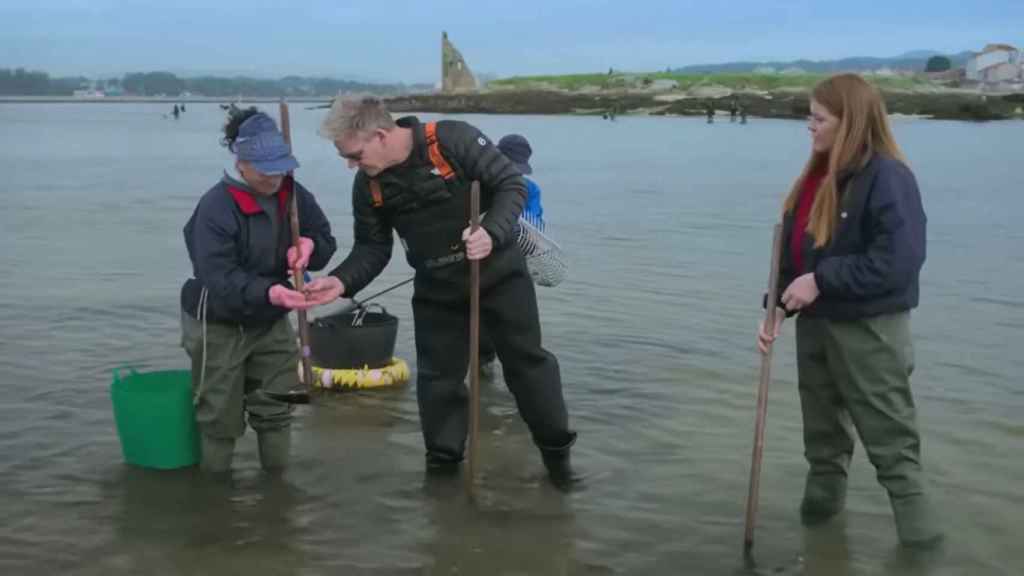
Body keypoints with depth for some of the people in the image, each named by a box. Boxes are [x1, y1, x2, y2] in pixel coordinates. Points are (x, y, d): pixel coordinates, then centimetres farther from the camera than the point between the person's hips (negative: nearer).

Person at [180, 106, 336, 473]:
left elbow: (326, 241, 6)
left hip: (270, 321, 5)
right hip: (218, 324, -5)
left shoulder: (294, 195, -5)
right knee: (220, 415, 5)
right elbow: (218, 276, -32)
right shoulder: (216, 207, -24)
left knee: (277, 408, 10)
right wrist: (268, 292, -48)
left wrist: (310, 245, -19)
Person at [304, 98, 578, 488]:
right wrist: (341, 282, -18)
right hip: (436, 290, 4)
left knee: (527, 361, 6)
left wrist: (492, 233, -35)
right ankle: (443, 462, 23)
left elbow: (511, 184, -19)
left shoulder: (453, 140, -24)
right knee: (437, 377, 7)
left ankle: (557, 452, 21)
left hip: (498, 273, -4)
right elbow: (372, 248, 0)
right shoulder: (368, 186, -7)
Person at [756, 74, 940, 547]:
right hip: (815, 324, 8)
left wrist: (822, 280, -23)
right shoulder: (817, 177, 6)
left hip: (869, 331, -8)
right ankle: (820, 509, 39)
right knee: (823, 437, 22)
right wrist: (779, 306, -1)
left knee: (890, 442, 1)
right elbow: (791, 250, 11)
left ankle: (919, 537, 14)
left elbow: (899, 261, -26)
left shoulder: (886, 177, -19)